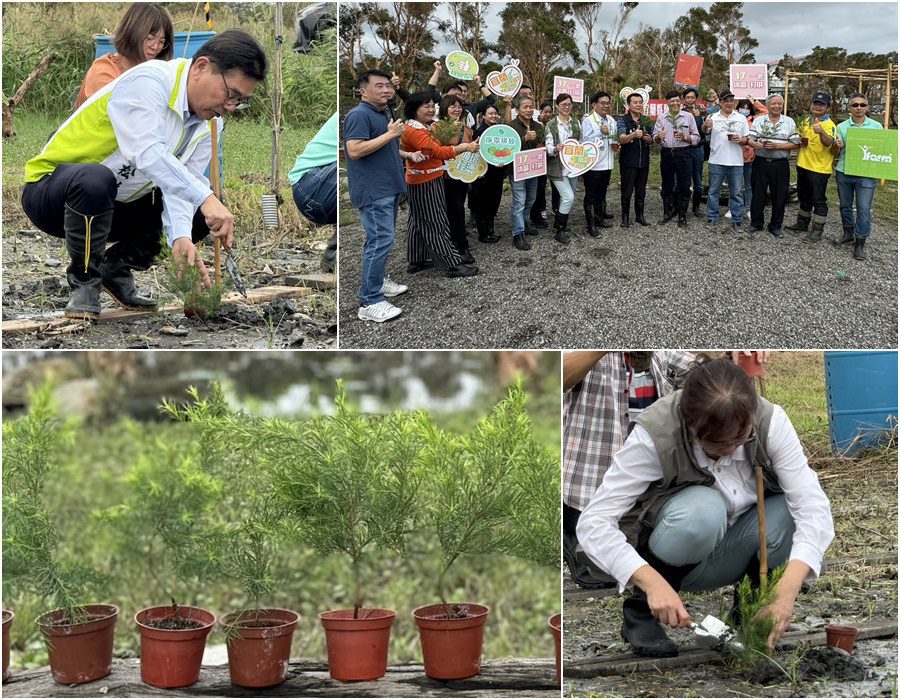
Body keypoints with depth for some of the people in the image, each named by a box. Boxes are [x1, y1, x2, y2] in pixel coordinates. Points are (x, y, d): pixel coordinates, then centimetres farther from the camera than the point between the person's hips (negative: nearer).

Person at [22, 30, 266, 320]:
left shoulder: (208, 127, 1)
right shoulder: (149, 81, -23)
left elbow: (179, 187, -9)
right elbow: (146, 153, -38)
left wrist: (181, 238, -28)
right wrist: (205, 198, -46)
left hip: (115, 206, 7)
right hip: (51, 189, -7)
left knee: (203, 214, -5)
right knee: (96, 179, -41)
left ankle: (116, 268, 9)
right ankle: (84, 283, -16)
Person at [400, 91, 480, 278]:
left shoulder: (423, 127, 12)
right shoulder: (414, 131, -22)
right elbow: (438, 152, -29)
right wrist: (466, 147, -29)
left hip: (425, 181, 11)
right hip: (426, 184, -11)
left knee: (418, 221, 16)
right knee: (436, 224, -7)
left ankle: (416, 261, 25)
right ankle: (453, 265, -5)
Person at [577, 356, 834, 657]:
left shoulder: (770, 421, -23)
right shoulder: (654, 434, -30)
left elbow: (814, 506, -29)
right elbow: (593, 523, -32)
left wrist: (788, 588, -43)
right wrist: (653, 583, -46)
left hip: (733, 553, 3)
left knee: (794, 511, -29)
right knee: (703, 510, -37)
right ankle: (642, 609, -12)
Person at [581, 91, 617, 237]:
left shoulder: (611, 121, 12)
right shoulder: (588, 120, -12)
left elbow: (615, 139, 24)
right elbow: (586, 140, -19)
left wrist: (616, 144, 3)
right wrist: (600, 132, -27)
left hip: (607, 163, 7)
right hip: (593, 164, -7)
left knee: (602, 193, 19)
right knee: (591, 196, -2)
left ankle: (600, 218, 32)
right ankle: (591, 225, 1)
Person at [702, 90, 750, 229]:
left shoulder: (741, 118, 9)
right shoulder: (713, 117, 3)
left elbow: (746, 140, 12)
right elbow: (705, 131, -13)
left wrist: (740, 140, -11)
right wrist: (706, 126, -37)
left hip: (736, 162, 1)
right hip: (717, 161, -1)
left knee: (736, 193, 5)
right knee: (713, 191, 5)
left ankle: (737, 221, 11)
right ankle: (712, 218, 15)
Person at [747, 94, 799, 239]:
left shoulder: (789, 122, 3)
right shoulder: (758, 121, 6)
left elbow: (795, 144, -2)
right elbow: (750, 139, 0)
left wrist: (777, 146, -14)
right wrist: (754, 143, -23)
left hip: (780, 165, -1)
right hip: (761, 162, 1)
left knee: (779, 196, 4)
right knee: (757, 194, 5)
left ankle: (776, 226, 17)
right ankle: (756, 223, 19)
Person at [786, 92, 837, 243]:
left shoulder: (829, 125, -14)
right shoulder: (805, 121, 9)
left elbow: (828, 142, -33)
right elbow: (798, 136, 25)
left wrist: (821, 132, -53)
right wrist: (799, 141, 1)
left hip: (819, 168, -8)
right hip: (803, 166, 8)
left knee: (818, 200, -1)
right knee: (804, 197, 22)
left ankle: (818, 230, 7)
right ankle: (802, 223, 37)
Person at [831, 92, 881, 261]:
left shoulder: (876, 126, 1)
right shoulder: (842, 127, 3)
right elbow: (837, 151, 7)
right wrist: (838, 147, -16)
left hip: (866, 174, -2)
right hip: (844, 172, 2)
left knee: (864, 208, -6)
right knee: (845, 206, 15)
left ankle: (860, 243, 1)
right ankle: (848, 233, 34)